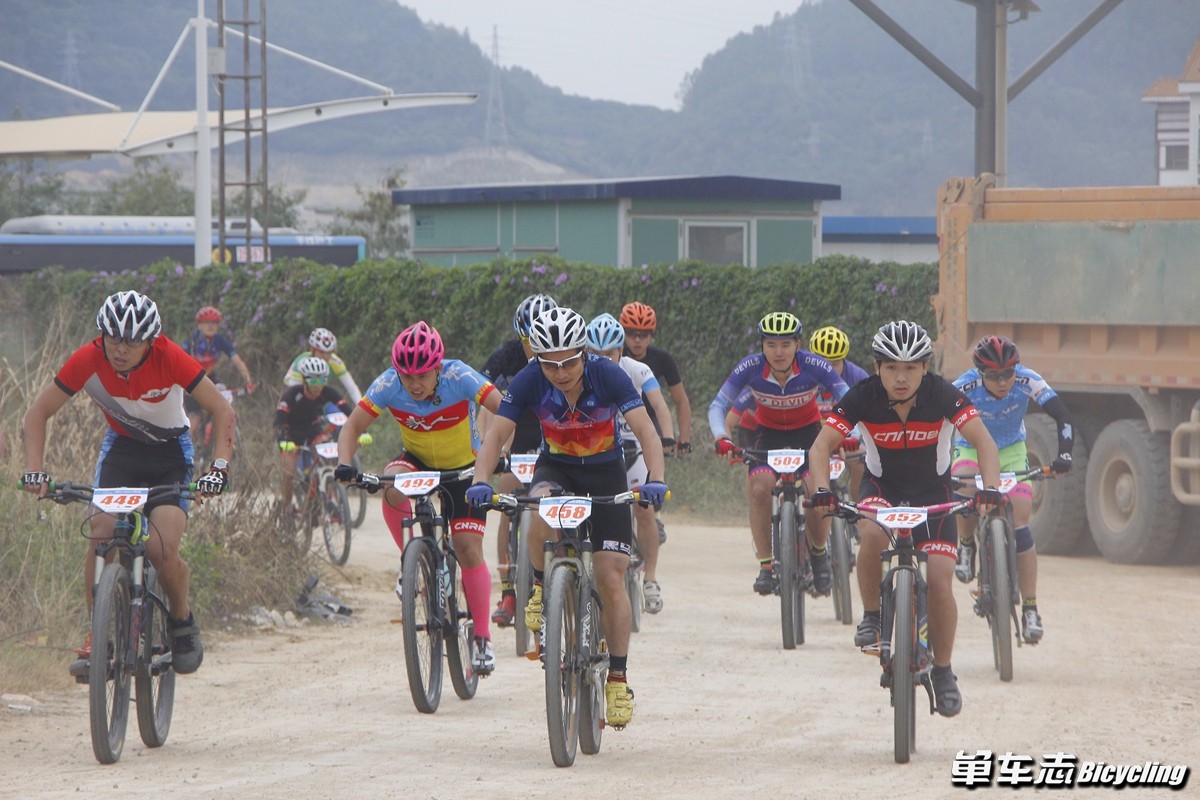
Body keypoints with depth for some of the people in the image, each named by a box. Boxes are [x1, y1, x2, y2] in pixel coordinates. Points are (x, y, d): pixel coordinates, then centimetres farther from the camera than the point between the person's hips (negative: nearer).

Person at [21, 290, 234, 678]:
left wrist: (219, 468, -33)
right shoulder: (87, 361, -23)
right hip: (121, 448, 2)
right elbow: (38, 413, -12)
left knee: (163, 551, -21)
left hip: (170, 452, -2)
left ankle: (182, 622, 9)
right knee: (100, 535, -22)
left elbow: (222, 411, -21)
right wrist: (34, 470, -26)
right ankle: (97, 638, -10)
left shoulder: (170, 359, -28)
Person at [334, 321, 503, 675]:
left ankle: (483, 638, 2)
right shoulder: (388, 384, -23)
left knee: (468, 547, -11)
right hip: (418, 460, 2)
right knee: (392, 486, -32)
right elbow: (354, 425, -16)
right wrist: (345, 464, -34)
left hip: (464, 467, -2)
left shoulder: (459, 378, -30)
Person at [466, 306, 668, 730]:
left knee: (611, 578, -9)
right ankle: (542, 588, -10)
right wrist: (480, 481, -39)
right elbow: (496, 435, -21)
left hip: (605, 473, -1)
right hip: (556, 468, 1)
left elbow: (645, 430, -31)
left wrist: (655, 479, -48)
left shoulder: (608, 376, -24)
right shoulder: (529, 381, -20)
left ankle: (618, 679, 2)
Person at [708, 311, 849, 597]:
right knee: (760, 488, -26)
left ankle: (819, 553, 6)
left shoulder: (814, 367, -27)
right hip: (767, 432, 1)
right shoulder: (751, 367, -25)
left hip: (807, 431, -1)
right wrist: (722, 437, -38)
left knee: (817, 491, -23)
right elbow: (718, 406, -19)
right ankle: (766, 566, -15)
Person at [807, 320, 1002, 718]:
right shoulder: (863, 397, -21)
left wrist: (990, 489, -45)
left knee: (939, 583, -12)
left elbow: (983, 440, -28)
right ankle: (872, 617, -13)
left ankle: (943, 672, 8)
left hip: (933, 493, 0)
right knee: (873, 534, -35)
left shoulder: (942, 395, -23)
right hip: (881, 487, 0)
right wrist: (822, 490, -41)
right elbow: (821, 445, -23)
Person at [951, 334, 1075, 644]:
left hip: (1012, 453, 1)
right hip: (971, 450, -1)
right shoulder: (964, 388, -29)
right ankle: (966, 546, -5)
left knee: (1020, 524, -13)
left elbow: (1063, 417, -25)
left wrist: (1064, 455, -40)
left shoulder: (1028, 381, -26)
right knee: (965, 491, -35)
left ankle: (1030, 609, -7)